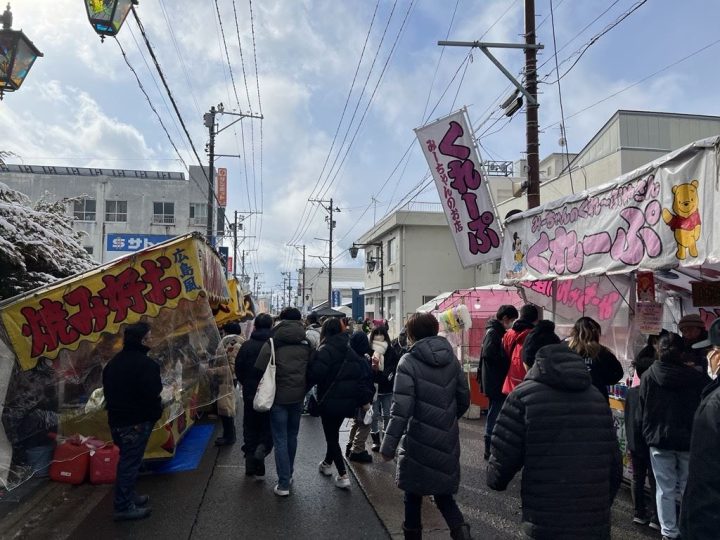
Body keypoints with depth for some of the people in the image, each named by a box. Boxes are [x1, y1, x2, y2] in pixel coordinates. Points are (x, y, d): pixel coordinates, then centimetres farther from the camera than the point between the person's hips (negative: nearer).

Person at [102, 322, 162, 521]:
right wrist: (156, 413, -5)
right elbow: (152, 394, -22)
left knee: (127, 459, 22)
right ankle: (124, 506, 8)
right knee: (130, 462, 0)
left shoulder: (114, 362, 10)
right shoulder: (145, 363, -20)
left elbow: (107, 390, 17)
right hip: (136, 421, -9)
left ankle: (128, 496, 32)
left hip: (116, 419, 9)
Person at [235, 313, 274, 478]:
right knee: (268, 426, 15)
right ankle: (263, 447, -14)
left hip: (250, 394, 2)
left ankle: (251, 467, 17)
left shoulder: (247, 346, -6)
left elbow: (238, 370, 0)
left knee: (250, 428, 14)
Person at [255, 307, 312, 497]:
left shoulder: (273, 344, -10)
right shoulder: (306, 344, 2)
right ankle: (288, 475, 33)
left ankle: (283, 484, 3)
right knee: (292, 436, 19)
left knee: (280, 440, 3)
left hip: (278, 397, -4)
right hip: (298, 397, 4)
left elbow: (260, 370, -11)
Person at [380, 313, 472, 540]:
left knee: (413, 494, 14)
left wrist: (388, 446, -14)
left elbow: (401, 409, -19)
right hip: (447, 441, 5)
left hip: (419, 441, -4)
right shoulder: (451, 359, 3)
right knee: (443, 493, 17)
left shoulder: (409, 362, -13)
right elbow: (464, 399, 9)